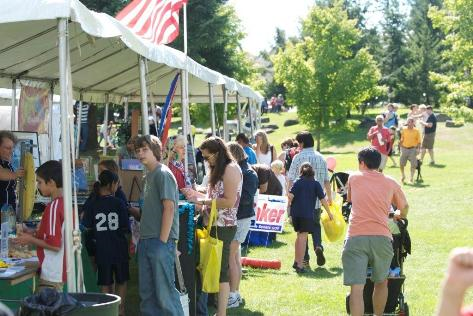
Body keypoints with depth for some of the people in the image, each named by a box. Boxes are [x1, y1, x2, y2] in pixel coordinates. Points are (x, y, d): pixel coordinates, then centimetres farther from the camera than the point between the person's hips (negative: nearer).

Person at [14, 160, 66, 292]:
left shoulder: (53, 206, -18)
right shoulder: (66, 203, 9)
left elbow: (54, 245, -20)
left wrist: (30, 240, -8)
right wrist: (36, 234, 12)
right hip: (59, 271, 9)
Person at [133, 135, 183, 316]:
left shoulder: (163, 174, -9)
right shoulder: (149, 175, 17)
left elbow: (169, 208, -16)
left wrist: (163, 240, -18)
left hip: (160, 241, -9)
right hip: (146, 240, 9)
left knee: (164, 289, -7)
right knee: (146, 291, 11)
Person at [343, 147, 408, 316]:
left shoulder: (354, 177, 14)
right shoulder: (391, 183, 15)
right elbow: (404, 208, 27)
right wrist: (398, 215, 50)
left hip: (355, 237, -1)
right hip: (381, 237, 2)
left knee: (356, 288, -5)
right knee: (381, 283, 21)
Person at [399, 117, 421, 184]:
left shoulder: (416, 131, -1)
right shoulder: (404, 130, 3)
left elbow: (419, 141, 1)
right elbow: (402, 140, 10)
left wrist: (418, 149, -7)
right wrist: (401, 148, 6)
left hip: (413, 149, -2)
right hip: (404, 148, 2)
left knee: (413, 164, -2)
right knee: (401, 163, 4)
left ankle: (411, 178, 8)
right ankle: (403, 175, 25)